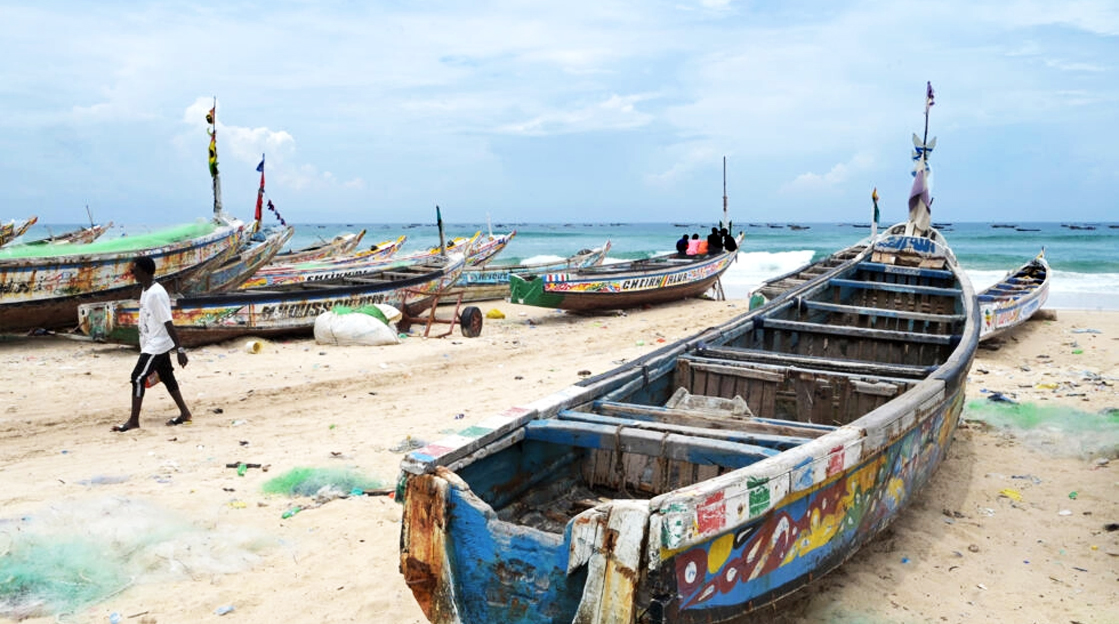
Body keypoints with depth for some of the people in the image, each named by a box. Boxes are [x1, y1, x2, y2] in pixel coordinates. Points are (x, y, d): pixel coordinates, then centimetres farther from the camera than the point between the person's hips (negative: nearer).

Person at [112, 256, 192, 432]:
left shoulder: (156, 293, -21)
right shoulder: (145, 291, 10)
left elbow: (168, 323, -23)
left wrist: (180, 349, -23)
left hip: (156, 346, -10)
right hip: (152, 344, 10)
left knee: (138, 378, -8)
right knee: (167, 377, 13)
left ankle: (133, 421, -2)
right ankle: (185, 413, 21)